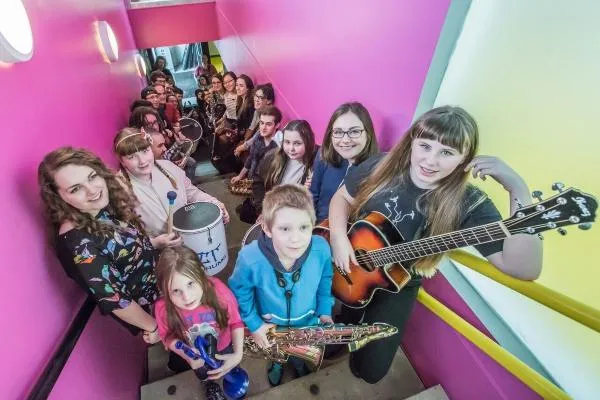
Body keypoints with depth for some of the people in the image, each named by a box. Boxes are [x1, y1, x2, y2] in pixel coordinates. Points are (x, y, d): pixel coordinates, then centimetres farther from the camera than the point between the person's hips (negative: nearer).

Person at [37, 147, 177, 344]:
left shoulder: (106, 205, -10)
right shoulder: (77, 241, -33)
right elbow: (112, 300, -26)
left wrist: (154, 243, -5)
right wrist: (153, 326, -14)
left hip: (158, 284, 7)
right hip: (145, 307, -6)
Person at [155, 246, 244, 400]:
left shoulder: (218, 289, -40)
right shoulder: (163, 307, -34)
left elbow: (236, 322, -21)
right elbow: (168, 336, -11)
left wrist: (238, 355, -27)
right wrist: (186, 355, -27)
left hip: (223, 348, 0)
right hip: (192, 354, 1)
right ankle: (208, 380, 60)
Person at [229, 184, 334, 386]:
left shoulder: (321, 249, -33)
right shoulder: (250, 259, -39)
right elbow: (239, 290, -16)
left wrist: (325, 311, -4)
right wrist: (253, 324, -12)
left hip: (308, 321, 2)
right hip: (270, 325, -1)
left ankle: (300, 363, 71)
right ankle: (276, 363, 71)